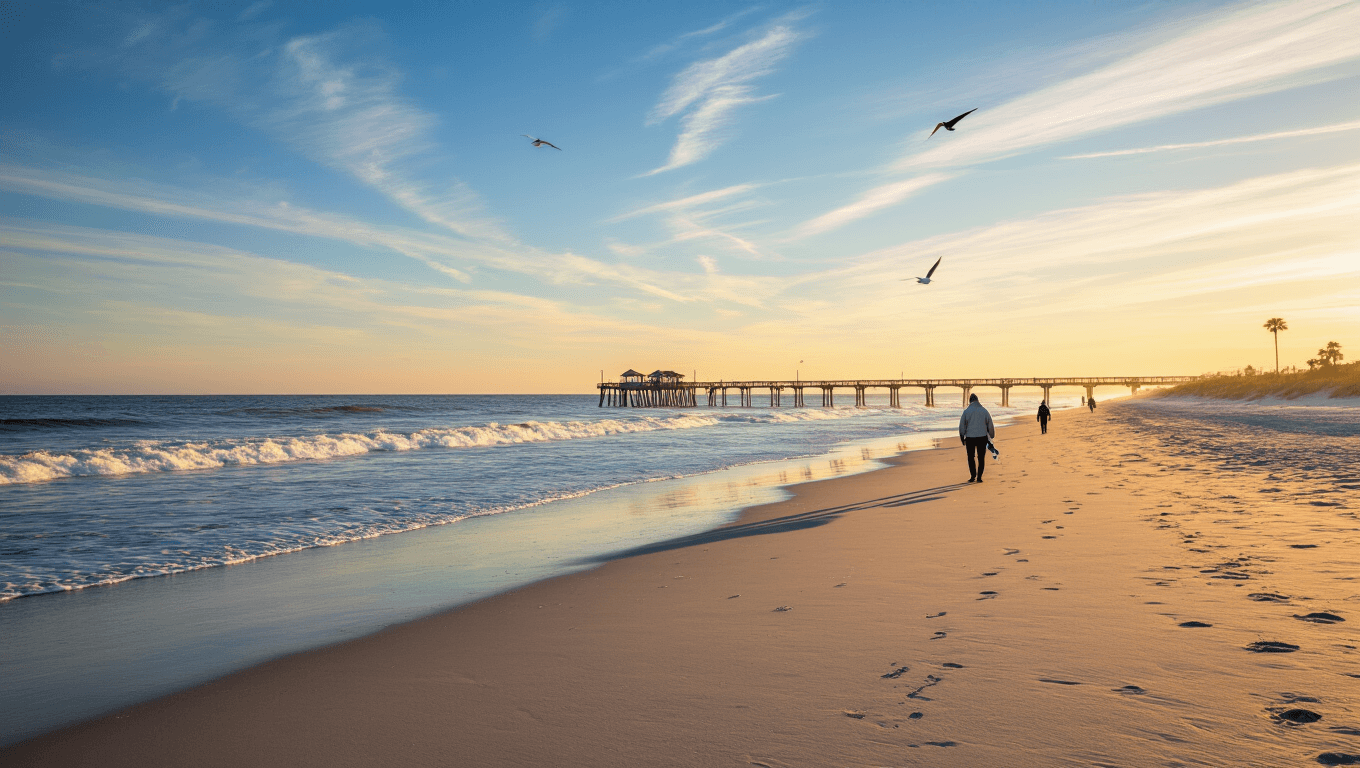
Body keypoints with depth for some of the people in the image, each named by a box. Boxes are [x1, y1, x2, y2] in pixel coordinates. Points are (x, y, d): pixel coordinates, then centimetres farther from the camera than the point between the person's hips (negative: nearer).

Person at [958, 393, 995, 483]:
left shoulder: (966, 411, -3)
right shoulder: (984, 411, 2)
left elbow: (962, 426, -1)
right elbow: (990, 425, 8)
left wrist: (962, 439, 10)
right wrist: (992, 436, 22)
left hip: (970, 438, -1)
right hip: (982, 438, 1)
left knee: (971, 457, 11)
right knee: (981, 458, 9)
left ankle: (973, 476, 4)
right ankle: (979, 477, 5)